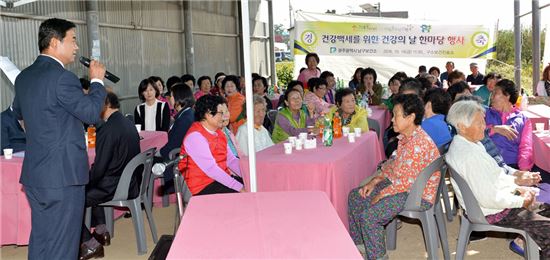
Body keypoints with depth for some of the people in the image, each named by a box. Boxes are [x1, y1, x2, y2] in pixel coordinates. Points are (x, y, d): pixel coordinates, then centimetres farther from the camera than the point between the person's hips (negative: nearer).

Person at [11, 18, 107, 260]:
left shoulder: (23, 77, 9)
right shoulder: (63, 78, -19)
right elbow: (91, 113, -13)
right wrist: (97, 80, 0)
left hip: (34, 175, 8)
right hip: (63, 176, -8)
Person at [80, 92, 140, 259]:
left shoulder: (108, 130, -22)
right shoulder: (128, 123, 6)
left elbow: (99, 168, -20)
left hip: (116, 187, -9)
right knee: (91, 187, 32)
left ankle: (90, 243, 0)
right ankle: (101, 231, 30)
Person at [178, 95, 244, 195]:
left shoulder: (218, 133, 14)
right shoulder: (195, 136, -16)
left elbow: (231, 160, 11)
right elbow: (210, 169, -24)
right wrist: (240, 187, -27)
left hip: (221, 179, 9)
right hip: (203, 187, -9)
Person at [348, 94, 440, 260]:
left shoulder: (419, 143, -28)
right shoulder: (405, 137, 5)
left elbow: (406, 182, -27)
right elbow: (394, 163, 16)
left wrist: (381, 195, -16)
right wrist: (374, 181, 6)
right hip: (398, 183, 11)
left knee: (368, 216, -24)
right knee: (355, 196, 12)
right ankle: (358, 243, 23)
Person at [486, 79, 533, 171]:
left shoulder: (523, 119, 13)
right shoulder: (486, 113, 16)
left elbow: (526, 147, 2)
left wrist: (524, 170, -13)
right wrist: (495, 129, -10)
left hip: (514, 165, 1)